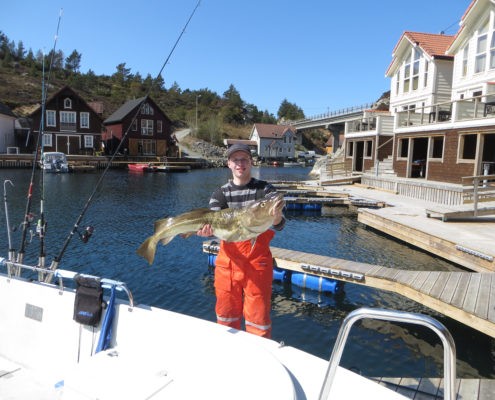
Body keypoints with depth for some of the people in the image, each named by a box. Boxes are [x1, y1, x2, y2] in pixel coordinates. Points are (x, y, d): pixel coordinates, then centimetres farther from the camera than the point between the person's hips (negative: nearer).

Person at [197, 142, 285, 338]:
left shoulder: (265, 189, -4)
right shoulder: (220, 193, 3)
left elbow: (278, 225, -16)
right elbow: (213, 222, -8)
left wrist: (276, 217, -40)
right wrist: (206, 230, -32)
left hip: (257, 261, -2)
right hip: (228, 261, 3)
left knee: (258, 314, 3)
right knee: (226, 313, 15)